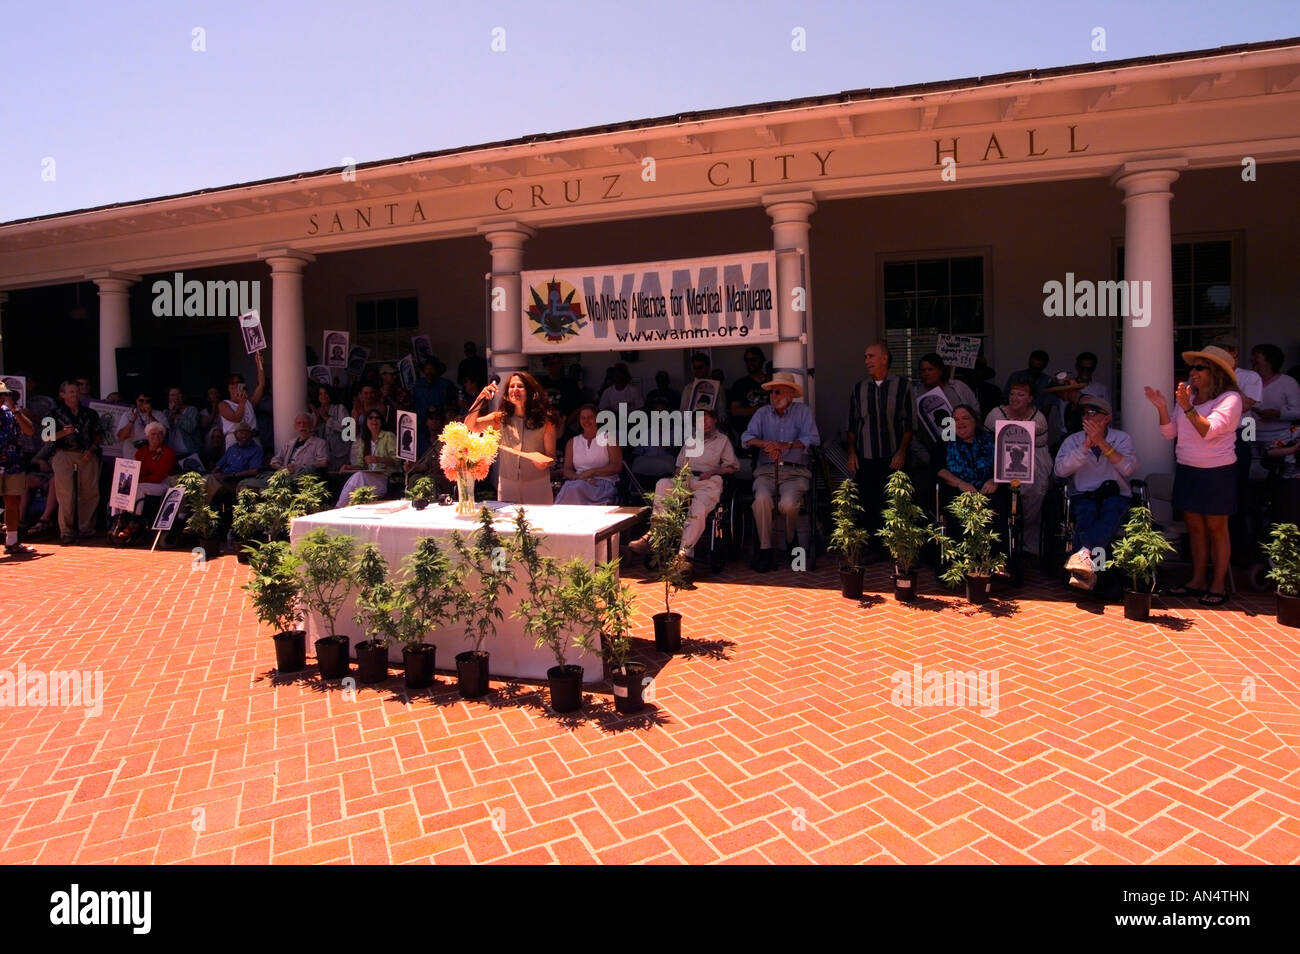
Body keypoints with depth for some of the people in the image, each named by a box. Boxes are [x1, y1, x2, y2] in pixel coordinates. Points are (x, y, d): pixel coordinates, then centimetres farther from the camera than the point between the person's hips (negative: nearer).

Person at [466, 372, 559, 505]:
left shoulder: (545, 420, -4)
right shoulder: (501, 418, 4)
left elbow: (551, 457, -2)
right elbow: (470, 425, -7)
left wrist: (544, 463, -24)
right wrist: (480, 399, -15)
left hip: (537, 485, -2)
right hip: (507, 485, 2)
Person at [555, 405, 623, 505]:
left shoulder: (608, 438, 11)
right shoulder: (573, 442, 22)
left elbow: (617, 466, 1)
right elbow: (567, 470, 14)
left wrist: (591, 472, -9)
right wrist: (579, 477, -9)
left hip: (605, 484, -3)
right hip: (578, 483, 3)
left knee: (575, 489, -35)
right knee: (569, 489, -35)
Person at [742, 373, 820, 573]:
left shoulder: (803, 411, 10)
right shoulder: (762, 413, 16)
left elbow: (812, 438, -5)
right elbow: (747, 437, 3)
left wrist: (785, 445, -18)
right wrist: (766, 444, -17)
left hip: (795, 471, -2)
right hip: (767, 470, 2)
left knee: (788, 503, -30)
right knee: (761, 499, -30)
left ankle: (791, 542, 0)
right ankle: (765, 549, -18)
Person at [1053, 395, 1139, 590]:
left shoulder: (1122, 438, 9)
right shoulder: (1073, 440, 11)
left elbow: (1129, 469, -10)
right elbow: (1060, 470, -7)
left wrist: (1101, 442, -13)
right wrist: (1086, 445, -15)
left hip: (1116, 495, 0)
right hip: (1083, 495, 0)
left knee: (1112, 511, -36)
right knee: (1086, 512, -34)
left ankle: (1083, 553, -57)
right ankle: (1087, 569, -52)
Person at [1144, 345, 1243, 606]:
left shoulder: (1230, 398, -10)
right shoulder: (1189, 396, 7)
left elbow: (1209, 430, -23)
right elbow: (1170, 433, 7)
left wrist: (1187, 407, -31)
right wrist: (1162, 408, -5)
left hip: (1216, 473, -6)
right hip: (1187, 470, 6)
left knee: (1216, 528, 1)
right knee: (1195, 528, 11)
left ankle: (1218, 585, 9)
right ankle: (1198, 581, 18)